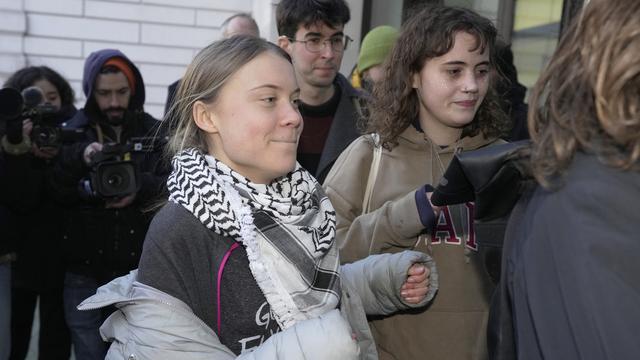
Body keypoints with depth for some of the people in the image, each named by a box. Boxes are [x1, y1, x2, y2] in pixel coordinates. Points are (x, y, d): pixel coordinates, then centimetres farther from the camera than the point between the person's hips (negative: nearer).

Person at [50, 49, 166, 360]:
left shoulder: (155, 133, 3)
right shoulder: (72, 133, 2)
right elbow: (50, 189, -8)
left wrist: (142, 188, -25)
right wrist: (79, 157, -25)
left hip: (139, 268, 0)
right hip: (85, 270, 0)